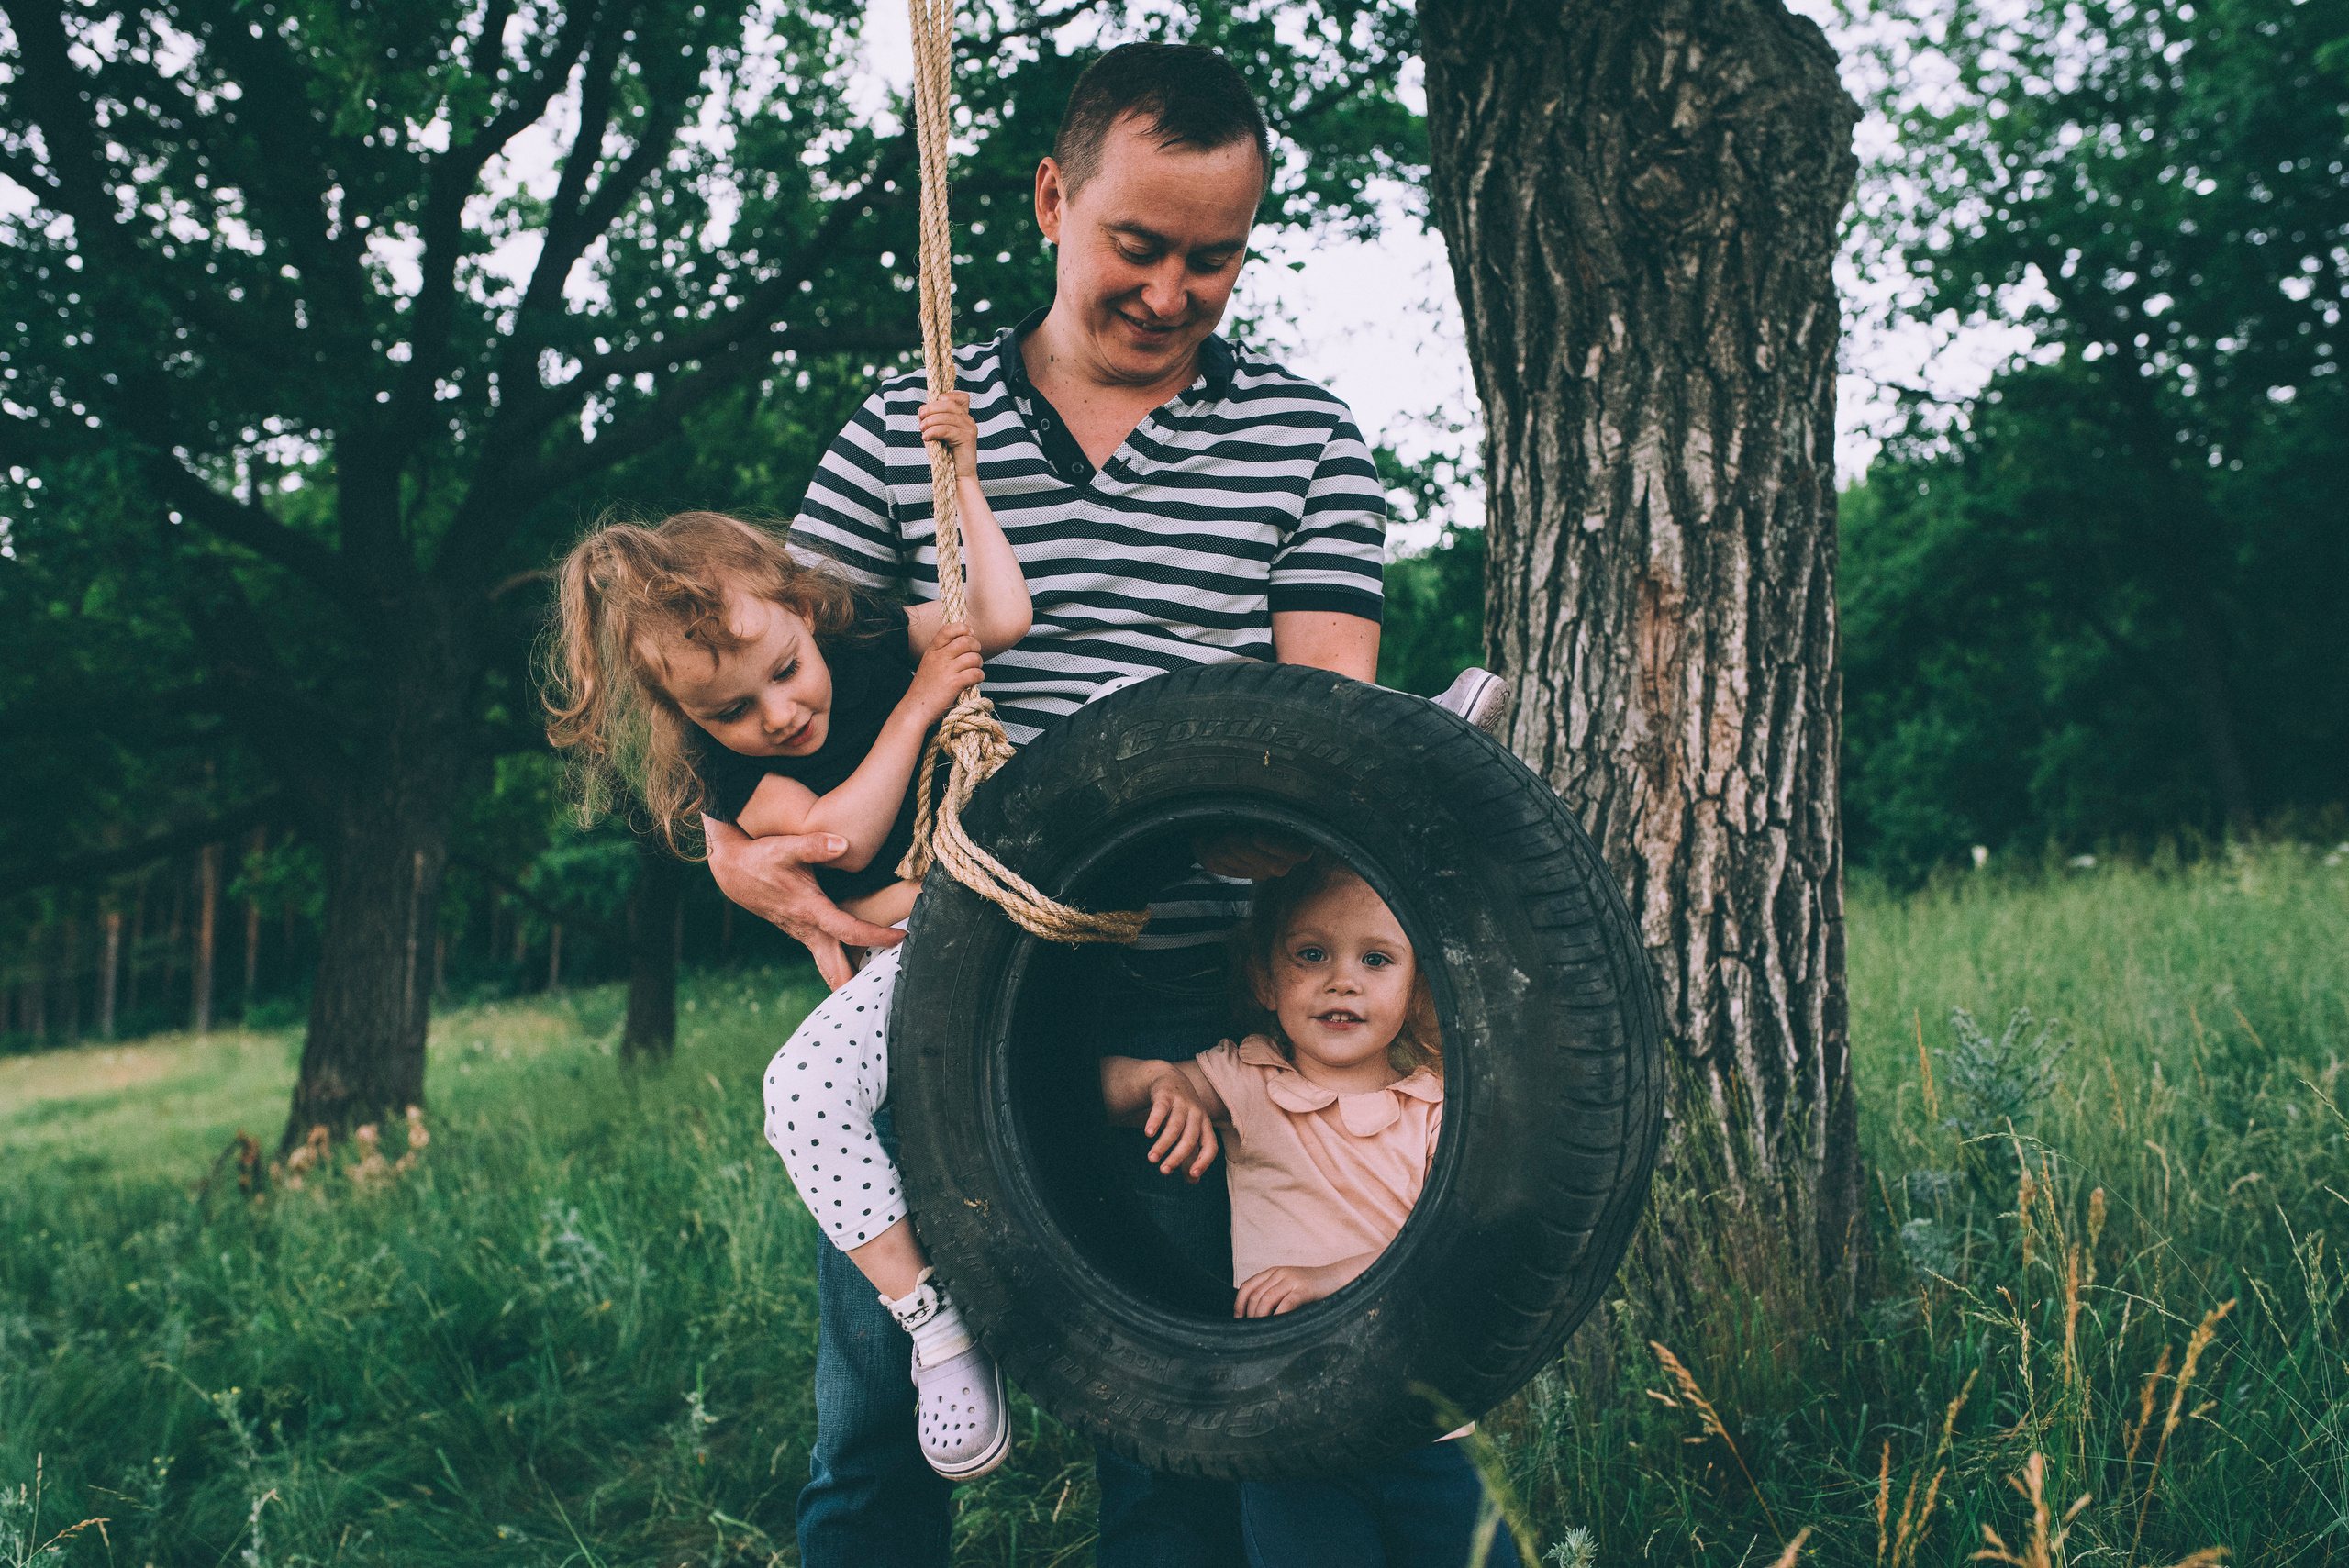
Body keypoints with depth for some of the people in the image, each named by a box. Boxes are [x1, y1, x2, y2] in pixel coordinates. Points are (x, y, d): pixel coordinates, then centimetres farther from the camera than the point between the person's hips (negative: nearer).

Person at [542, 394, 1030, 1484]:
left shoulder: (874, 642, 0)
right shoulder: (732, 772, -4)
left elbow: (1003, 620, -11)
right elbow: (840, 835, -18)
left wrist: (960, 480, -11)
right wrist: (916, 707, -14)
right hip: (901, 963, -1)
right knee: (802, 1088, -26)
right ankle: (932, 1321, -21)